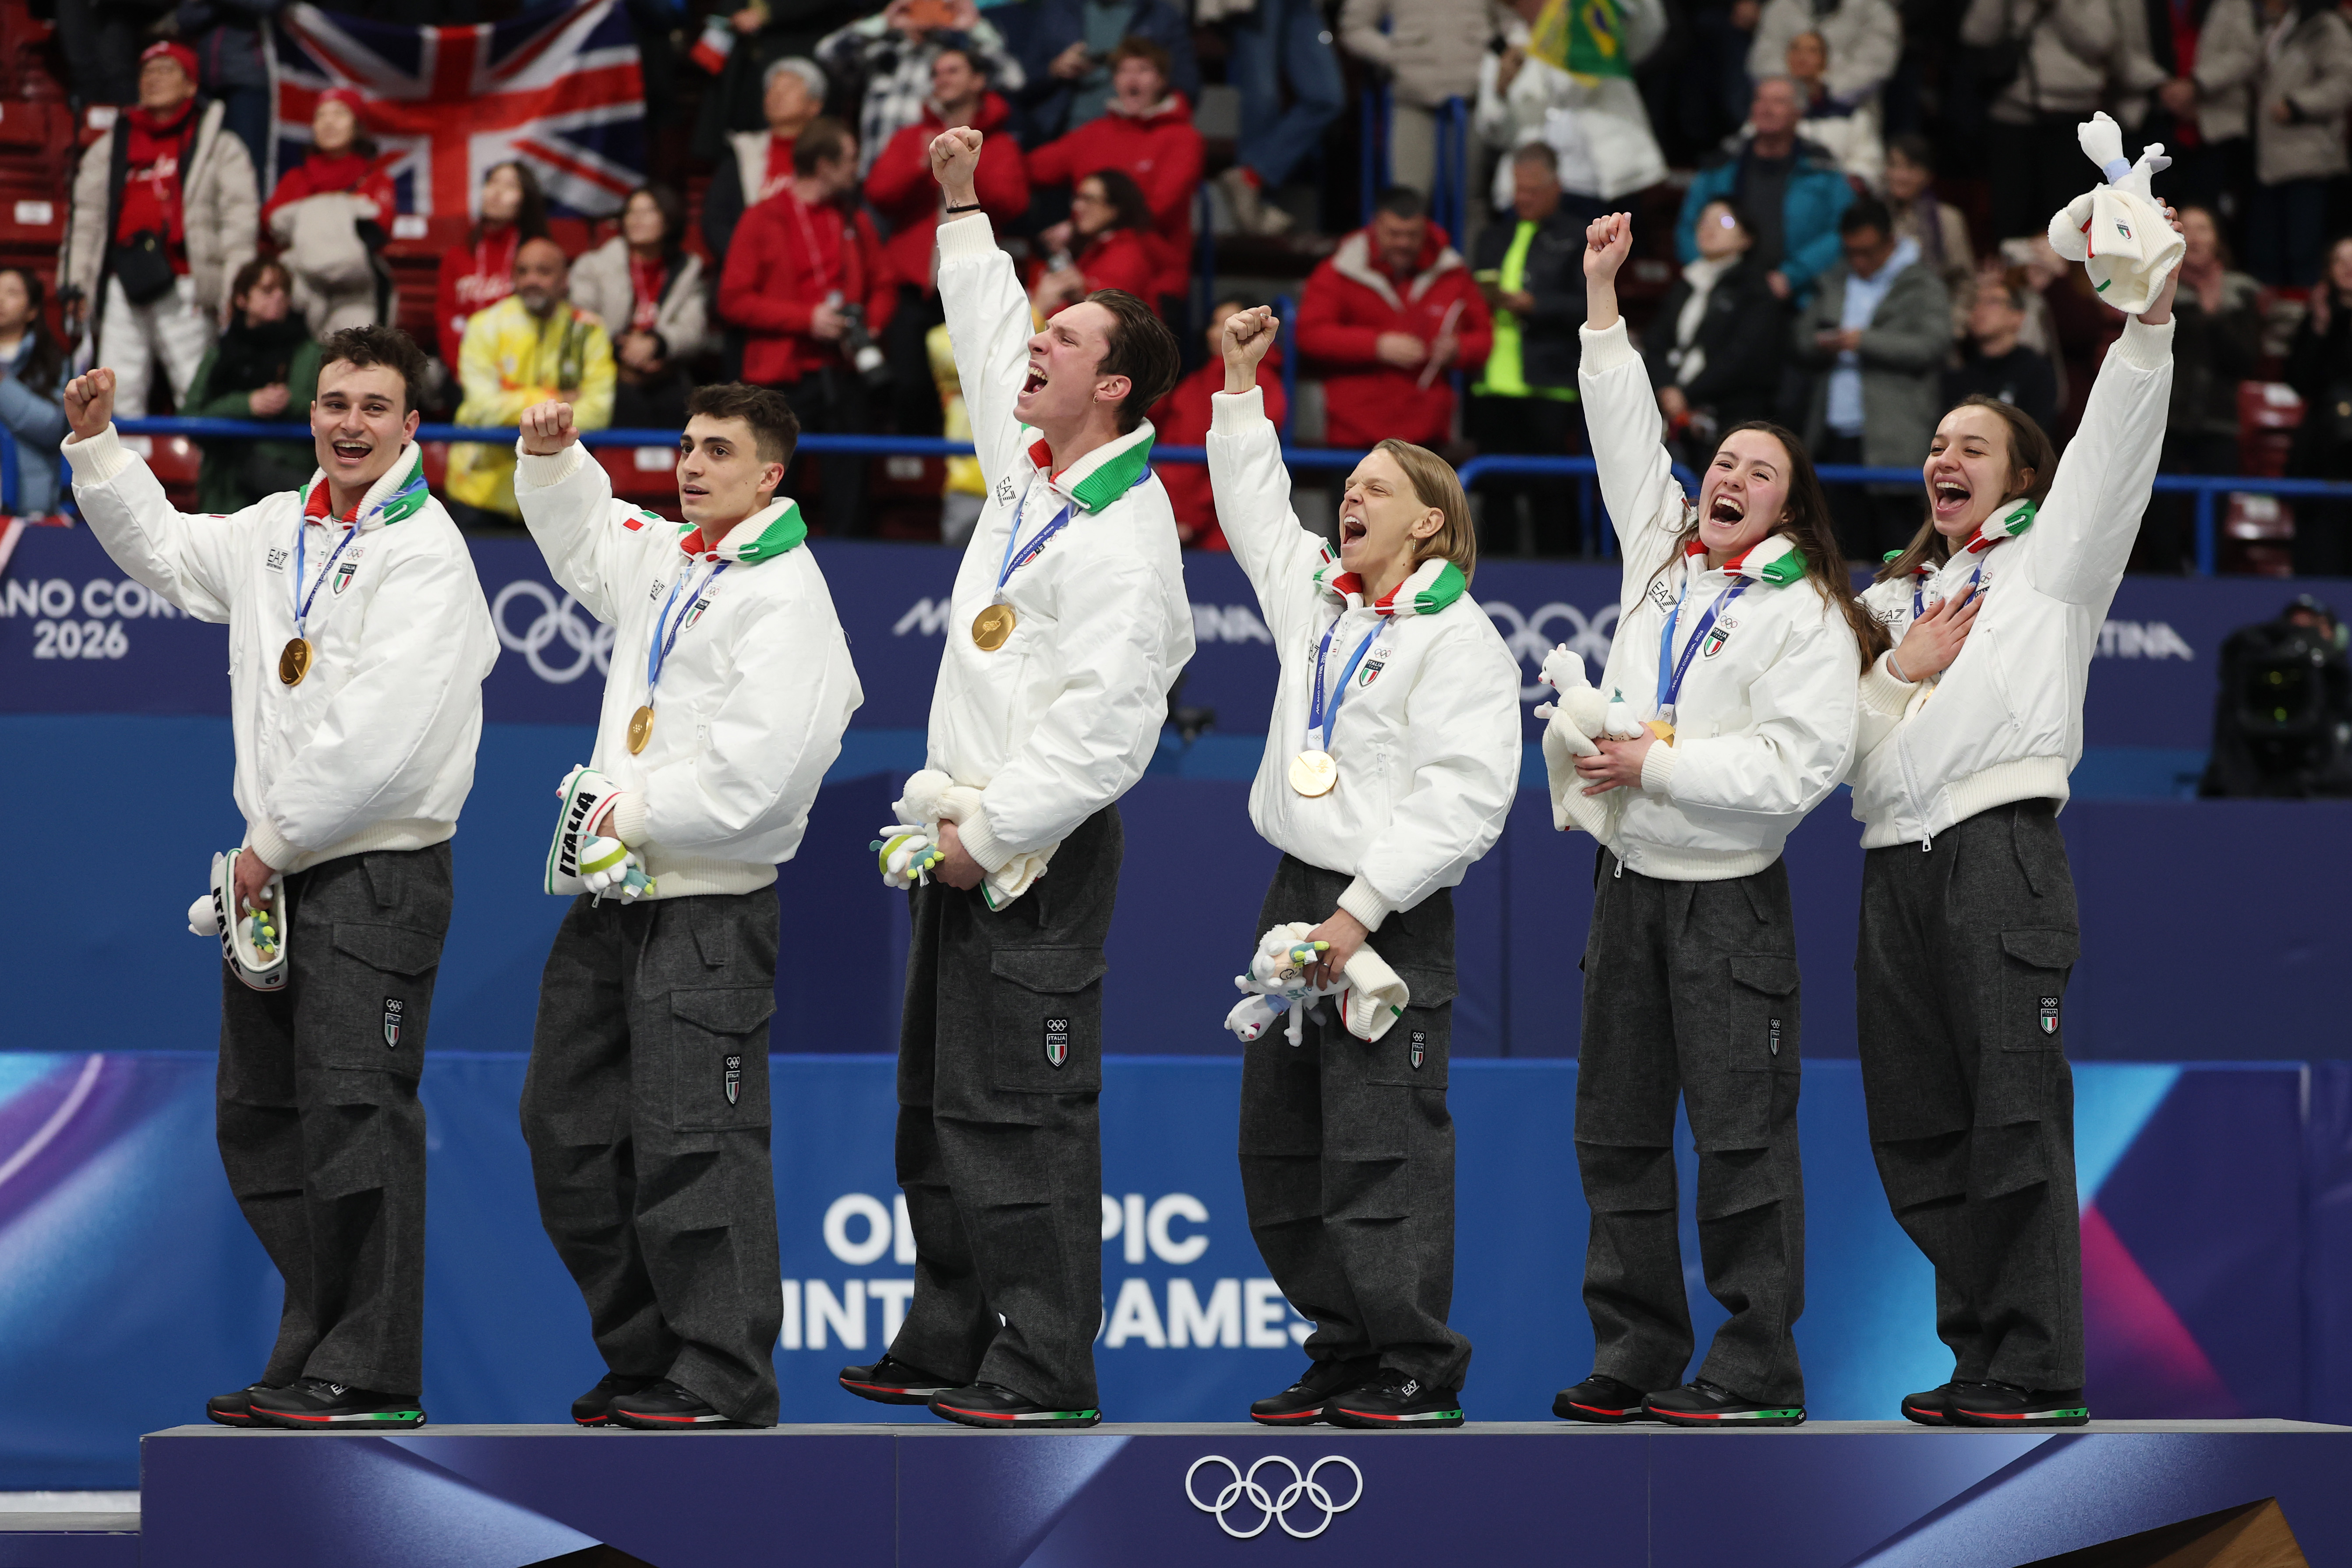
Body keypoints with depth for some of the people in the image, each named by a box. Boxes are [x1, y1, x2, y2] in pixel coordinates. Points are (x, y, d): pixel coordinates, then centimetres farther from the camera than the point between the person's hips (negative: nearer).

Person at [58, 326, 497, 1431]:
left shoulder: (425, 553, -11)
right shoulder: (278, 530, 15)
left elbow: (382, 736, -20)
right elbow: (163, 551, 36)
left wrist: (277, 841, -15)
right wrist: (98, 447, 25)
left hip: (376, 872, -9)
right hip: (276, 872, 9)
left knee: (356, 1114, -11)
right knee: (259, 1120, 11)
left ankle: (370, 1377, -9)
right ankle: (312, 1356, 19)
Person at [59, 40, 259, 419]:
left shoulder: (218, 146, 10)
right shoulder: (109, 149, 22)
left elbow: (238, 219, 3)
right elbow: (86, 217, 21)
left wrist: (236, 294, -7)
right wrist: (74, 282, 10)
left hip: (183, 287, -4)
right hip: (123, 287, 4)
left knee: (196, 393, -8)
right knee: (120, 391, -2)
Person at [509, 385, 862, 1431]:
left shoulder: (785, 593, -11)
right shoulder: (663, 561, 16)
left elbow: (758, 762, -21)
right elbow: (582, 537, 39)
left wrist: (638, 814, -14)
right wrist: (552, 458, 19)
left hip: (710, 909, -9)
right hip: (613, 897, 9)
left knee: (692, 1146, -11)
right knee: (567, 1131, 12)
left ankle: (722, 1382, -6)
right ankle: (644, 1361, 20)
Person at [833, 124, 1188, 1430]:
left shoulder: (1126, 535, -16)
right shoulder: (1031, 470, 12)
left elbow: (1105, 723, -22)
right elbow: (989, 345, 32)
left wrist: (993, 836, -21)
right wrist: (964, 208, 35)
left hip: (1043, 854, -10)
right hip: (967, 836, 10)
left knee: (1021, 1115, -10)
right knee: (937, 1108, 13)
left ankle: (1046, 1370, -7)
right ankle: (949, 1344, 20)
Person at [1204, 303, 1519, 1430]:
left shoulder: (1459, 638, -9)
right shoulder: (1316, 597, 15)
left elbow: (1466, 797, -17)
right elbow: (1254, 511, 34)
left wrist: (1362, 912, -20)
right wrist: (1240, 388, 30)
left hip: (1391, 916, -8)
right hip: (1296, 894, 9)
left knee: (1381, 1150, -10)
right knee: (1281, 1148, 9)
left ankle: (1416, 1371, -4)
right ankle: (1344, 1352, 17)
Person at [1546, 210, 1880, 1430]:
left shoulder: (1810, 614, -5)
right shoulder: (1662, 561, 12)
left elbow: (1802, 766, -15)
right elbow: (1626, 434, 20)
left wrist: (1658, 762, -14)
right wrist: (1603, 297, 17)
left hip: (1730, 896, -7)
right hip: (1629, 883, 7)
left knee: (1741, 1134, -7)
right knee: (1617, 1132, 7)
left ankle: (1757, 1369, -4)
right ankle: (1636, 1358, 13)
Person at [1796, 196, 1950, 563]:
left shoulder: (1922, 287, 2)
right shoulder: (1834, 284, 21)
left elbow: (1932, 346, -10)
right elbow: (1803, 341, 20)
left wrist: (1864, 341, -12)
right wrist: (1821, 346, -4)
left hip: (1892, 442, -6)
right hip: (1838, 438, 6)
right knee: (1850, 544, 5)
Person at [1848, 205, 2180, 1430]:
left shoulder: (2048, 561, 12)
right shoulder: (1889, 599, 27)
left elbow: (2113, 450, -3)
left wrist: (2149, 324, -15)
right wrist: (1902, 670, 4)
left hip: (2001, 847, -6)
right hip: (1895, 861, 6)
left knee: (2014, 1112, -13)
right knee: (1918, 1129, 3)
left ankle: (2040, 1373, -14)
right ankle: (1980, 1359, 9)